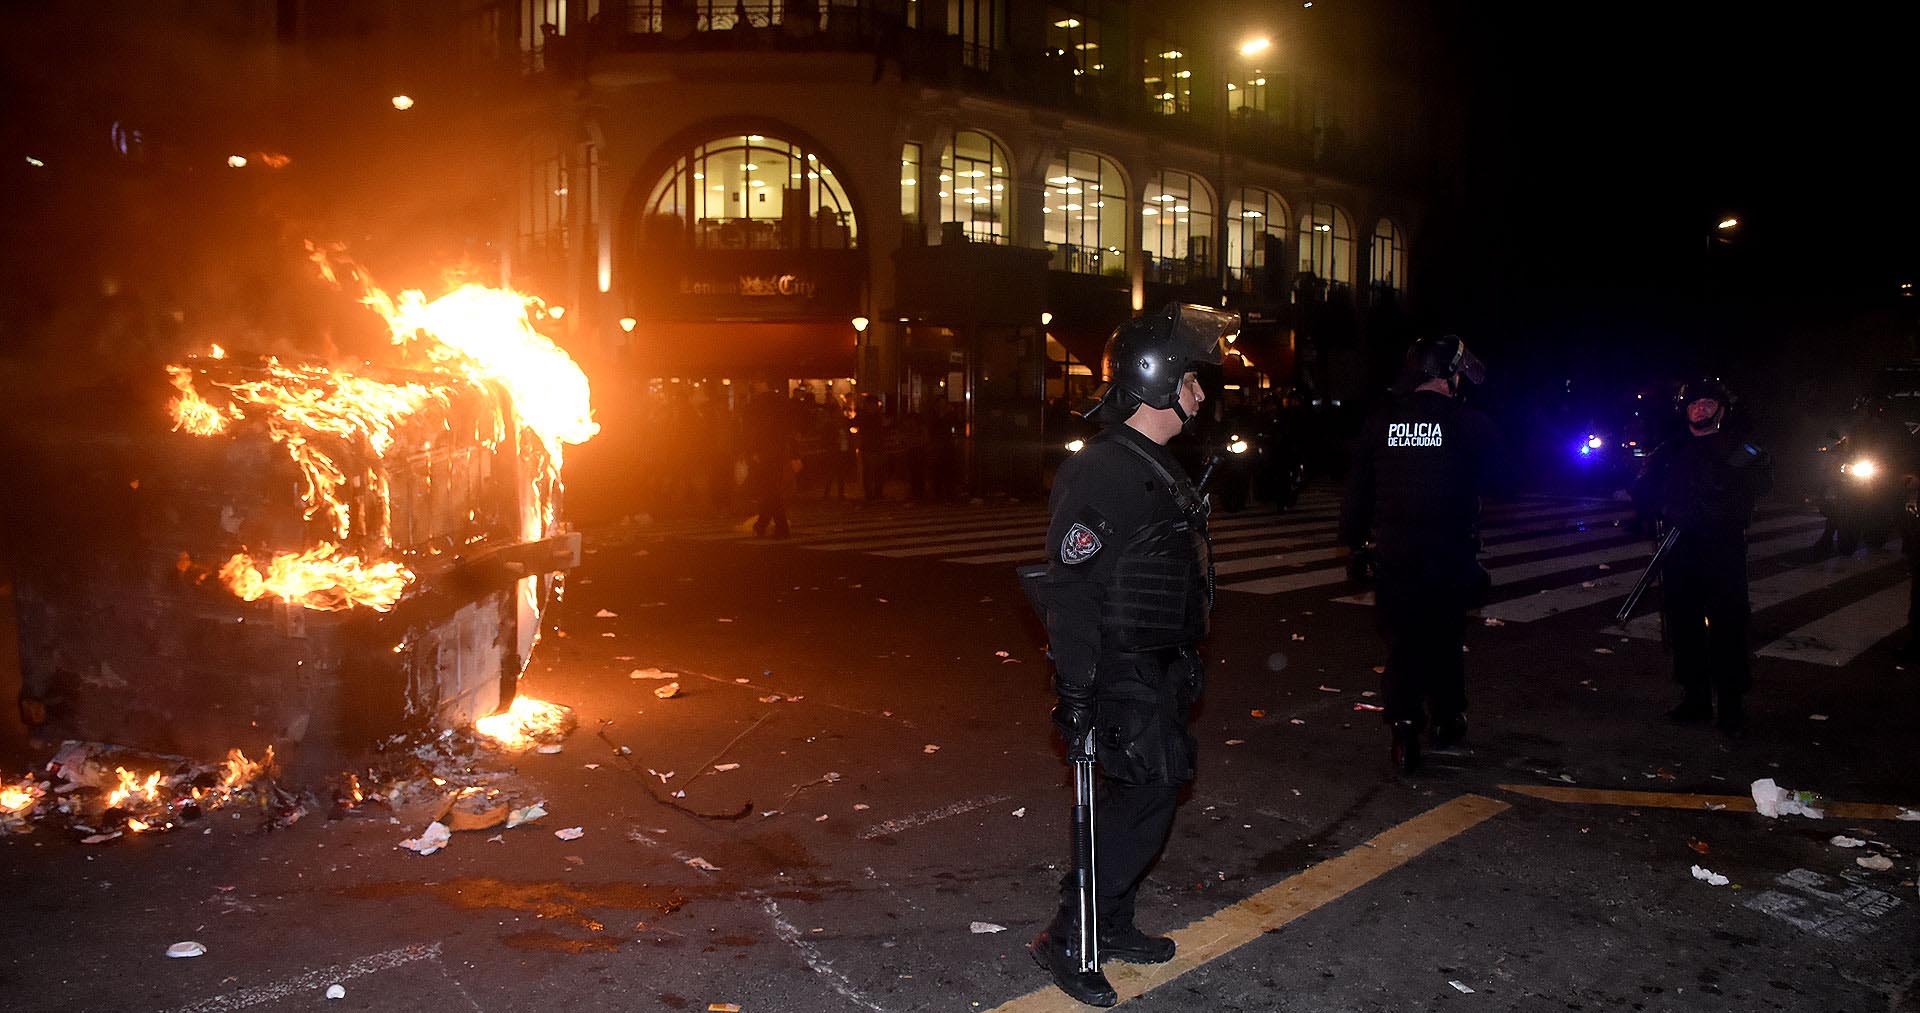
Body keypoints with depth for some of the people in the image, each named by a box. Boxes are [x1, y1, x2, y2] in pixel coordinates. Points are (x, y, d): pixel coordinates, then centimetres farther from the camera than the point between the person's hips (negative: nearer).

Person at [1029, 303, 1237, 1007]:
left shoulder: (1158, 468, 13)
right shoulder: (1097, 473, -19)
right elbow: (1069, 591, -23)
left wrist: (1186, 662, 23)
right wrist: (1076, 696, -24)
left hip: (1159, 669, 10)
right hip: (1121, 676, -10)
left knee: (1139, 795, 14)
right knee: (1150, 792, -9)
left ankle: (1111, 925, 28)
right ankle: (1068, 941, 1)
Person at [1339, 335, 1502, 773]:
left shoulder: (1380, 424, -1)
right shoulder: (1468, 423, -9)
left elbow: (1358, 489, 4)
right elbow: (1490, 475, 4)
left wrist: (1354, 539, 13)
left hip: (1392, 556, 1)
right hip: (1449, 556, -1)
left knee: (1400, 642, 6)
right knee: (1444, 638, 17)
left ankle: (1404, 731, -1)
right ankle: (1447, 718, 30)